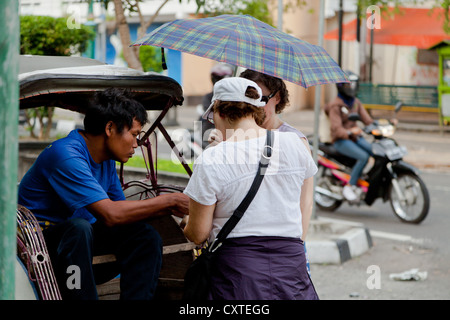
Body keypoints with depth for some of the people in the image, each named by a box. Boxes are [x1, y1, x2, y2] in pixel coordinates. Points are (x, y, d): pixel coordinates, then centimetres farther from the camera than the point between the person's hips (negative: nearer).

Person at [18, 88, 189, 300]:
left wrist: (168, 209, -4)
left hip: (78, 235, 9)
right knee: (79, 227, -38)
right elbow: (110, 214, -31)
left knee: (146, 236, -9)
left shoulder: (106, 159, 7)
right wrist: (169, 200, -23)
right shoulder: (66, 155, -25)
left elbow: (121, 207, 11)